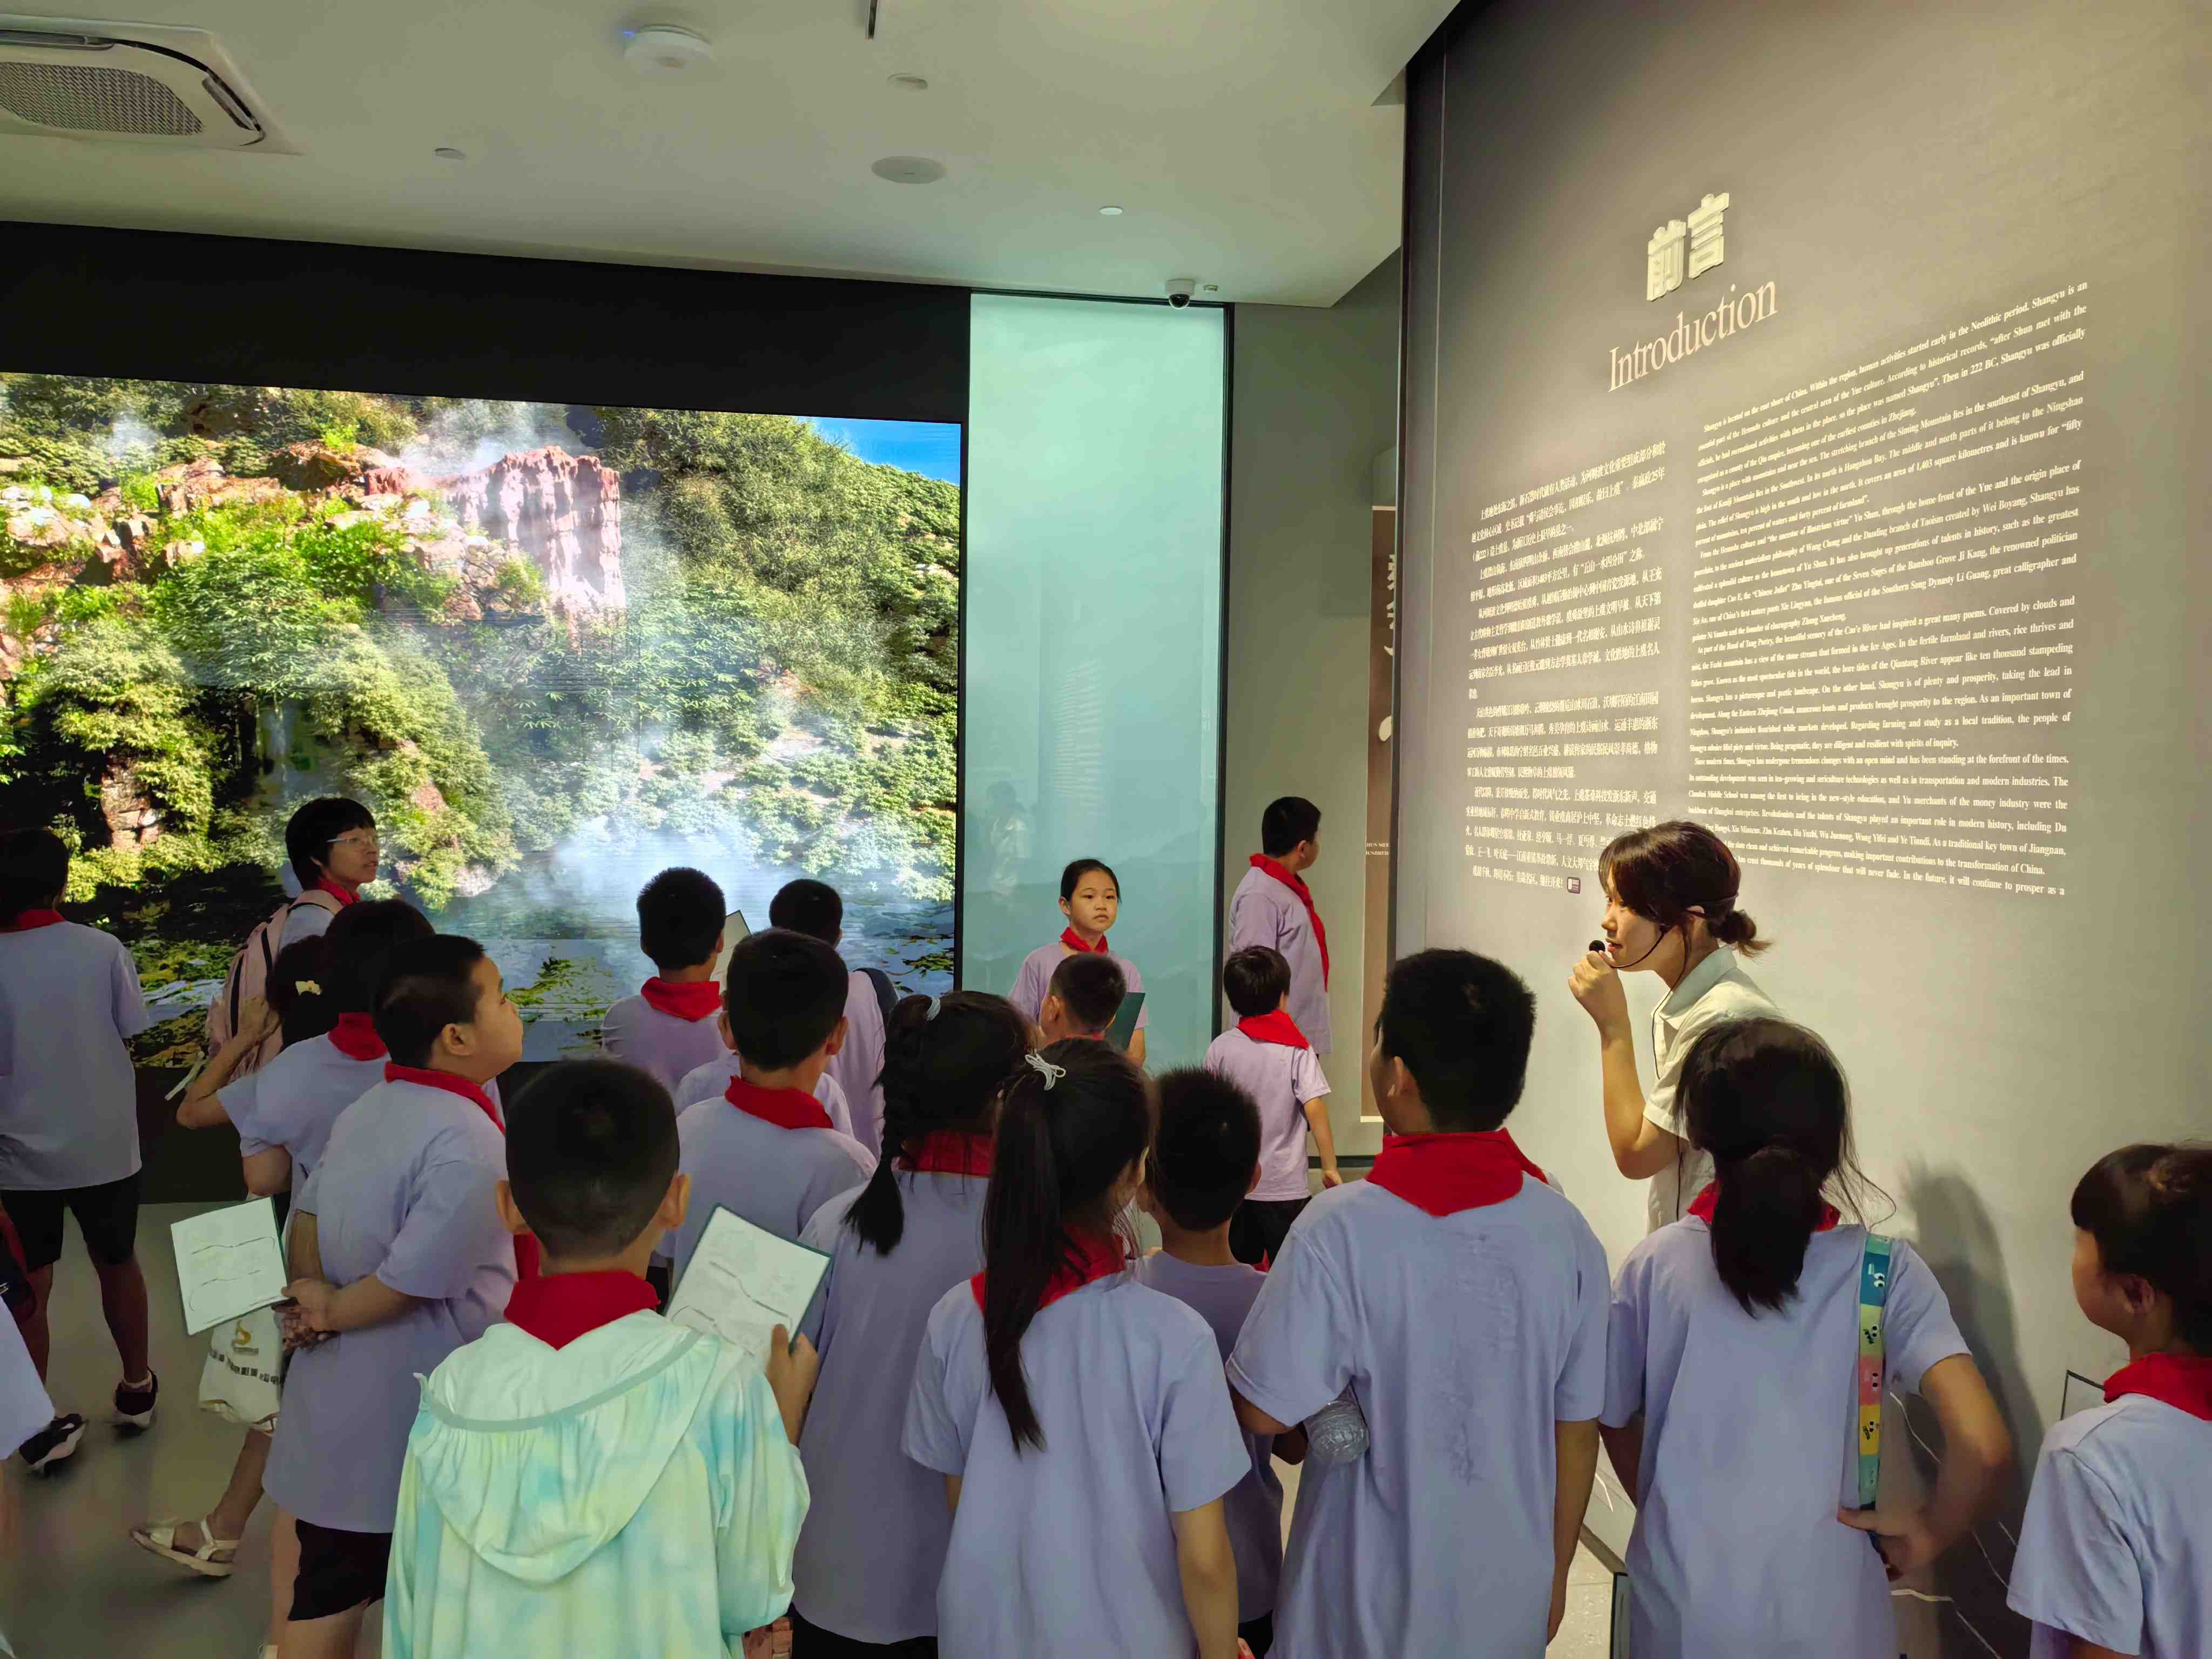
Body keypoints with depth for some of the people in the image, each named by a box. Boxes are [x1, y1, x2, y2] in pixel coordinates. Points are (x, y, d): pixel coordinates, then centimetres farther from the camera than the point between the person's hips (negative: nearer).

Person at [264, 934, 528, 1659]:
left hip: (337, 1406, 8)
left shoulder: (366, 1110, 4)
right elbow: (412, 1282, -25)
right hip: (418, 1415, -8)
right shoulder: (470, 1147, -26)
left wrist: (316, 1295, -5)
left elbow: (308, 1210, 10)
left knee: (328, 1586, 21)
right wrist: (332, 1313, -8)